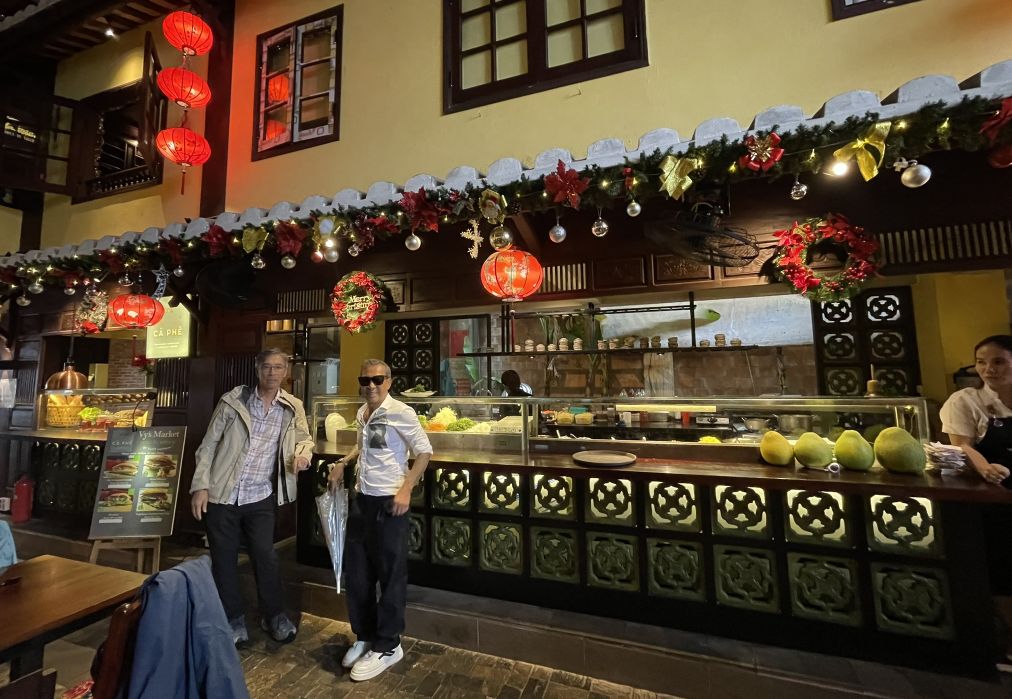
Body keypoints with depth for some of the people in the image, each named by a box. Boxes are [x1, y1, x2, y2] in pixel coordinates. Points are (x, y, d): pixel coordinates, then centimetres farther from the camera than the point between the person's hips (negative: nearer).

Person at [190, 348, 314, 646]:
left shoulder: (293, 408, -3)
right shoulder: (232, 401, -7)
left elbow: (305, 438, 12)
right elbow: (208, 445, -3)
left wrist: (303, 454, -11)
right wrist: (200, 486, -7)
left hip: (260, 497, 1)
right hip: (222, 495, 0)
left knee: (266, 557, 6)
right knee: (224, 560, 11)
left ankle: (273, 615, 28)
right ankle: (233, 619, 32)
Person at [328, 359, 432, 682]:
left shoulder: (401, 413, -17)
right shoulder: (361, 413, 6)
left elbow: (424, 452, -14)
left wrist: (405, 489, -20)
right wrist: (343, 462, 8)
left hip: (389, 501, -8)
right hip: (361, 499, 8)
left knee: (390, 574, 7)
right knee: (356, 571, 18)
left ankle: (387, 646, 26)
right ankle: (365, 636, 39)